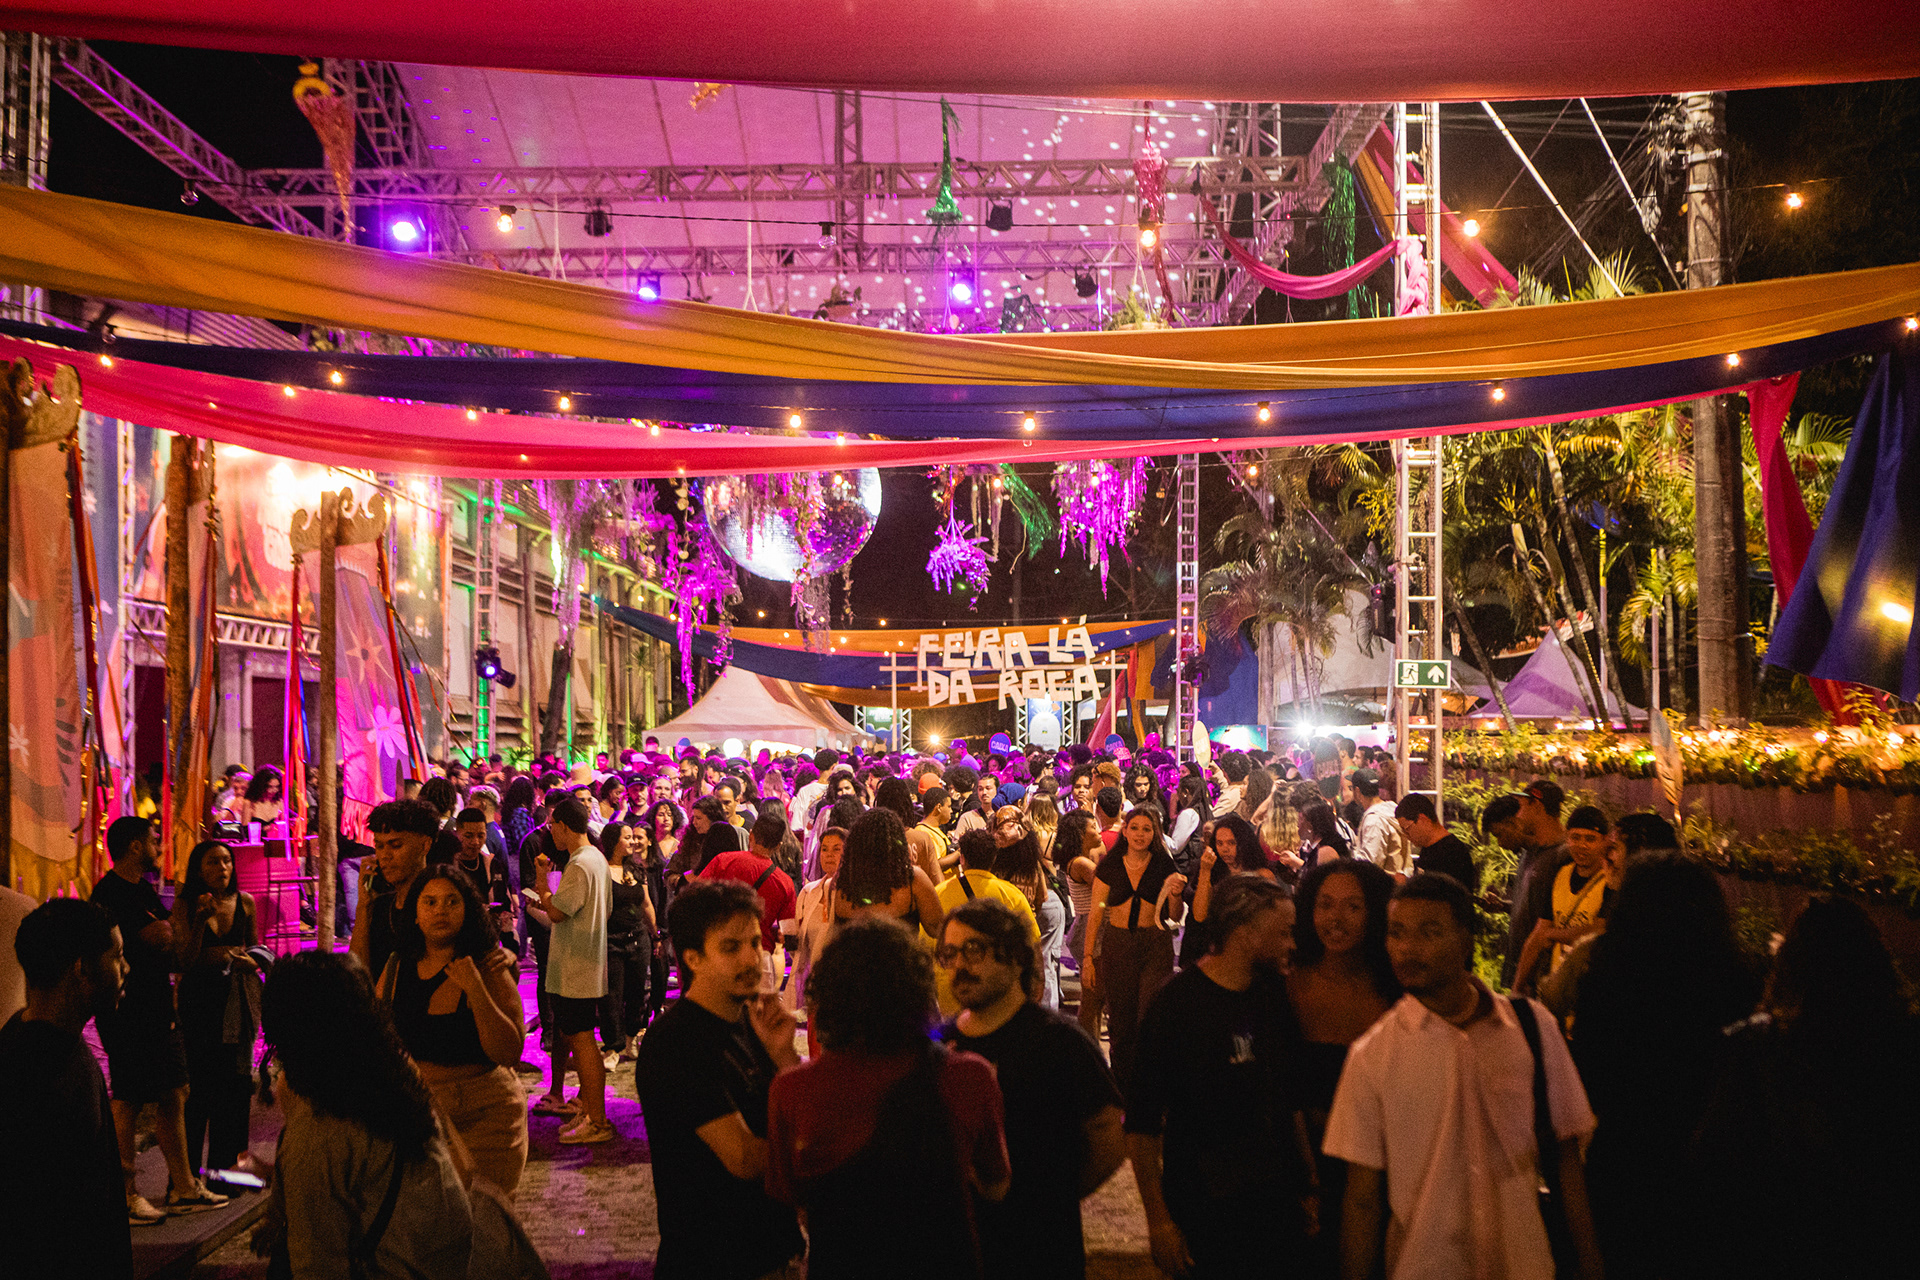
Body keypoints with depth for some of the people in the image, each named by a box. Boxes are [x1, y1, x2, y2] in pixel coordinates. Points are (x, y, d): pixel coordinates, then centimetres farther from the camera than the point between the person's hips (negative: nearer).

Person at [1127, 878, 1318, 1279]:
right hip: (1203, 1212, -5)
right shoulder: (1176, 1005, -14)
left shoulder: (1275, 995, 5)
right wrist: (1158, 1219, -14)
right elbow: (1142, 1123, -13)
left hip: (1277, 1201, 6)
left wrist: (1307, 1186, 14)